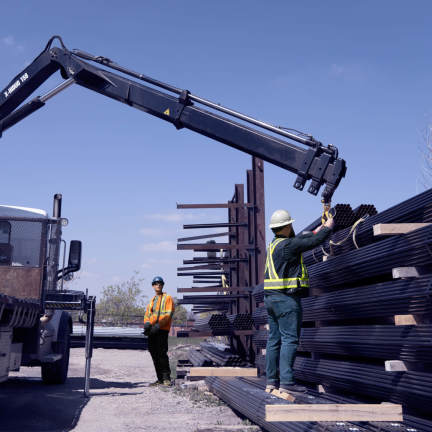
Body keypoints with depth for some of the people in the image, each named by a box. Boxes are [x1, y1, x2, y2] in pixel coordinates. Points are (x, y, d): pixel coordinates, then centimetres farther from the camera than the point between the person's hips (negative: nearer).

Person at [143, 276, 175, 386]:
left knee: (162, 353, -12)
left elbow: (168, 314, -8)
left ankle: (166, 378, -5)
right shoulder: (152, 301, 23)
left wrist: (158, 325, -18)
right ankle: (160, 379, 14)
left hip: (162, 330, -6)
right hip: (152, 331, 7)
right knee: (154, 355, 7)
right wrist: (147, 323, -8)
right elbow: (147, 314, 15)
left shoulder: (167, 298, 3)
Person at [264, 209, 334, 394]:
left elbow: (298, 241, 30)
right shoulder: (287, 245, -14)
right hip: (286, 298, -9)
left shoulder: (274, 244, 14)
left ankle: (271, 381, 13)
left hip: (270, 298, 9)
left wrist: (315, 232, 37)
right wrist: (328, 228, 7)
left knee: (274, 340, 10)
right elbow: (313, 242, -10)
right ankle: (286, 382, -8)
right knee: (289, 339, -7)